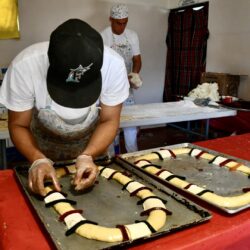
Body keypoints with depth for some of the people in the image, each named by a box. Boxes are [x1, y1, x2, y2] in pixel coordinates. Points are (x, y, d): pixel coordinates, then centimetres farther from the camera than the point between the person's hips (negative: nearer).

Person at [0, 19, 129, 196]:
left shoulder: (113, 64, -32)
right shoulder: (25, 65, -33)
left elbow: (109, 121, -20)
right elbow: (18, 125, -20)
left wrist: (87, 156, -37)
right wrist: (39, 160, -37)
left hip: (94, 145, 1)